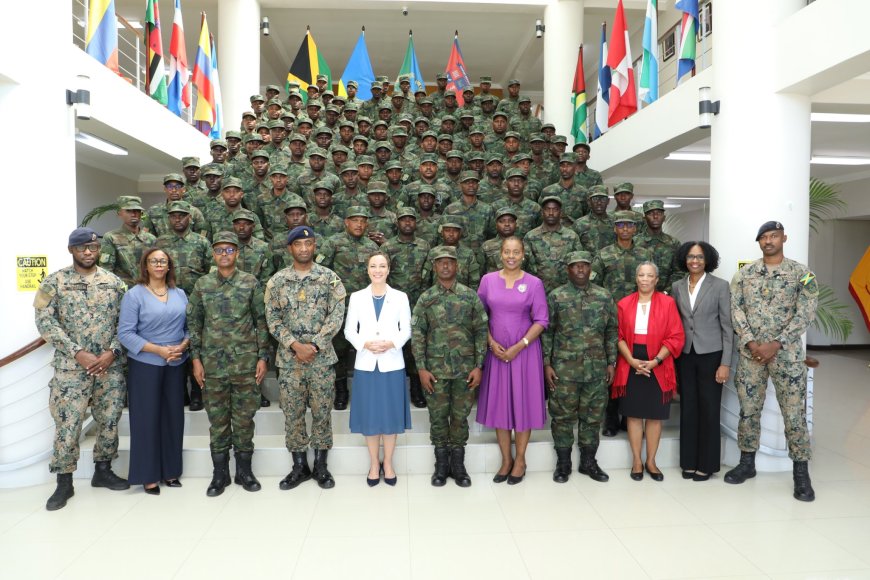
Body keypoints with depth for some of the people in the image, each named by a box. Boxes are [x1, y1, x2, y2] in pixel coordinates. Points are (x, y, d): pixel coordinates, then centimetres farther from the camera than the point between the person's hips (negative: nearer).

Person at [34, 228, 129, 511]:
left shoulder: (114, 282, 6)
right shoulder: (55, 281, -1)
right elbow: (45, 321, -7)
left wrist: (112, 352, -10)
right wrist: (78, 353, -15)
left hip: (111, 367, 3)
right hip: (71, 367, -2)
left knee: (109, 421, 10)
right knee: (67, 425, 0)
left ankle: (103, 471, 28)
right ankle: (64, 483, 16)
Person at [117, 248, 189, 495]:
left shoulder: (180, 294, 9)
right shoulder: (134, 295, -5)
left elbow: (189, 326, 10)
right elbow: (125, 333, -11)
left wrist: (183, 345, -11)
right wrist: (158, 350, -18)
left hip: (176, 365, 4)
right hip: (145, 365, -4)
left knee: (173, 416, 9)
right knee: (147, 418, 3)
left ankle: (171, 471, 23)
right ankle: (149, 476, 15)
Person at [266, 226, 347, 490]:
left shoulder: (329, 278, 0)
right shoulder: (277, 281, 3)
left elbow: (337, 315, -6)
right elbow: (273, 319, 0)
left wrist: (314, 345, -14)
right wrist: (295, 345, -13)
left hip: (322, 357, -1)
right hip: (289, 358, 1)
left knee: (322, 411, 6)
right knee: (292, 413, 8)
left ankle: (321, 465, 21)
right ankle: (299, 466, 22)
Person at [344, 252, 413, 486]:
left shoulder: (400, 297, 3)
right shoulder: (356, 297, 5)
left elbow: (406, 330, 2)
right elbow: (349, 330, 3)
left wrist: (391, 343, -16)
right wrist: (365, 344, -14)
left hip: (392, 363, 0)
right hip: (366, 363, 0)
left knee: (391, 414, 6)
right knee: (369, 416, 6)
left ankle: (388, 463, 22)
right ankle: (374, 464, 22)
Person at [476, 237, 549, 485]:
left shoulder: (534, 283, -4)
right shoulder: (488, 280, 1)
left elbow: (541, 321, -5)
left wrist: (519, 346, -13)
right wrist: (491, 343, -8)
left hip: (524, 350, -2)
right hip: (496, 351, 2)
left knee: (523, 402, 6)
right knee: (499, 403, 8)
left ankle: (520, 460, 21)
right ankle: (505, 460, 22)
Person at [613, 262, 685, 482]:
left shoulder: (667, 303, 0)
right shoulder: (624, 304, 4)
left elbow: (676, 337, -4)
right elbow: (619, 336, 1)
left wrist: (655, 361, -13)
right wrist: (631, 360, -13)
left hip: (658, 366, -1)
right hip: (631, 365, 1)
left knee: (655, 415, 6)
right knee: (633, 413, 5)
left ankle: (651, 461, 20)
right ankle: (636, 461, 17)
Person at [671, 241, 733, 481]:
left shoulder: (720, 286, -4)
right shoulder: (677, 287, 6)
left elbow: (727, 326, -5)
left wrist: (725, 363, -9)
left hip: (711, 354, -3)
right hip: (685, 355, 3)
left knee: (709, 410, 4)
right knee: (688, 409, 8)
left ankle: (706, 464, 16)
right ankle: (689, 462, 19)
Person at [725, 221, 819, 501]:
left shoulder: (801, 273, 0)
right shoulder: (744, 274, 6)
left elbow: (805, 314, -7)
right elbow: (736, 310, 1)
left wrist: (775, 344, -14)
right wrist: (750, 343, -10)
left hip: (787, 353, -2)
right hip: (750, 353, 2)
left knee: (794, 413, 0)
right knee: (748, 410, 9)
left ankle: (801, 472, 12)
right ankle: (747, 462, 23)